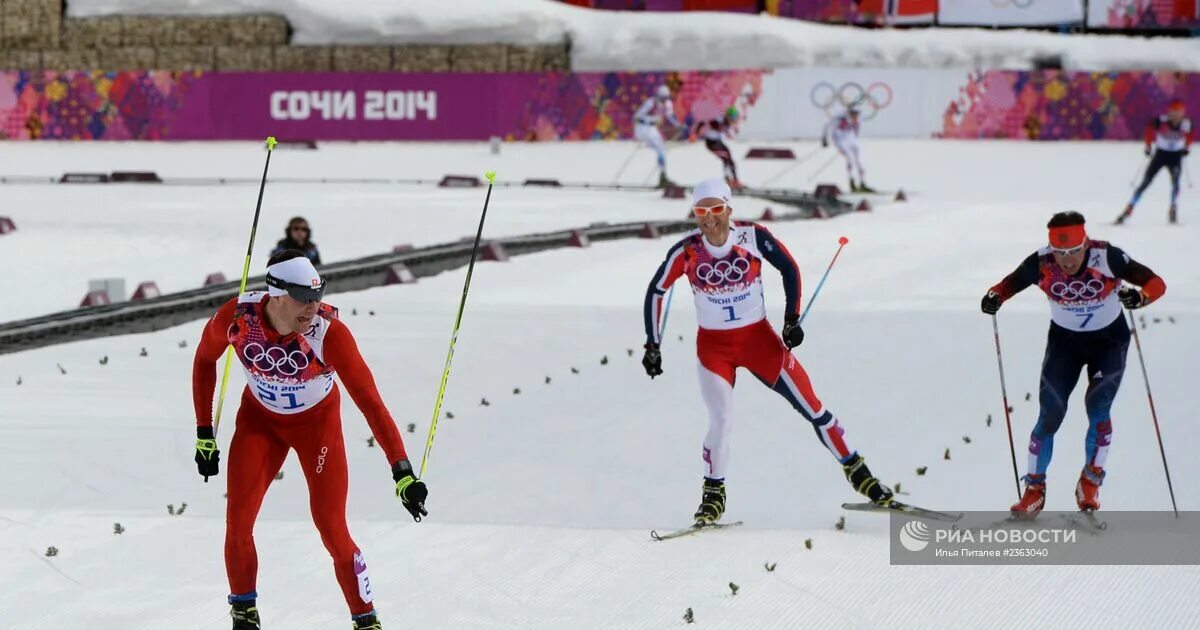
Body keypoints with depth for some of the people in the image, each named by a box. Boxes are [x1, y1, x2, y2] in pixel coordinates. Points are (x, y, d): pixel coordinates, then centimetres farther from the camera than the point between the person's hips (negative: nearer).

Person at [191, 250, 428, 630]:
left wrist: (402, 472, -40)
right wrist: (204, 435, -3)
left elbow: (369, 399, -35)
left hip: (317, 422, -2)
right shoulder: (236, 317, -28)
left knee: (332, 530, -9)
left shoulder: (329, 332, -35)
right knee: (238, 520, -10)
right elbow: (205, 359, -6)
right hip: (259, 418, 2)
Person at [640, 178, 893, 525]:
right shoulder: (686, 251, -16)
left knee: (811, 406, -1)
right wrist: (652, 345, -2)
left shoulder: (753, 237, -16)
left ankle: (857, 472, 14)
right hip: (713, 345, -1)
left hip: (758, 337, 1)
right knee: (721, 421, -17)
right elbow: (655, 292, -2)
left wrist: (792, 320, -4)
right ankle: (713, 493, 6)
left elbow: (789, 269, 0)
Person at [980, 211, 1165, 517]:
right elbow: (1011, 283, -7)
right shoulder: (1042, 263, -22)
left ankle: (1091, 481, 3)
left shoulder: (1107, 258, -27)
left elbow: (1155, 283, -24)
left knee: (1098, 406, -16)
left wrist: (1139, 296, -46)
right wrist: (995, 296, -30)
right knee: (1050, 414, -7)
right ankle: (1035, 488, 5)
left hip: (1109, 340, -1)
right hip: (1065, 340, 1)